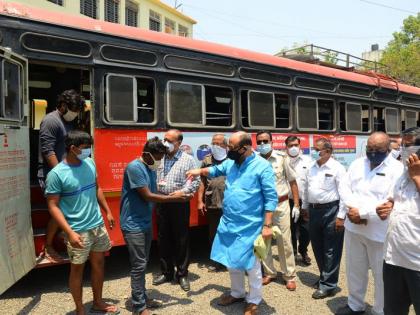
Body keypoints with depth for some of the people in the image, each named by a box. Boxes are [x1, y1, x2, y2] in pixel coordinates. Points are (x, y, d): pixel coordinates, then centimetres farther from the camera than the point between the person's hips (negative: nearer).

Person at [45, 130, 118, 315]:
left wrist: (108, 212, 15)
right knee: (77, 269, 10)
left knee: (98, 264, 17)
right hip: (78, 231, -6)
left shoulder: (89, 163, 2)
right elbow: (53, 206, -15)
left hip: (98, 225, 6)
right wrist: (70, 232, -21)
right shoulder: (56, 174, -17)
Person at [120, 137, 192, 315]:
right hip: (133, 224, -9)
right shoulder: (134, 167, -20)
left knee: (143, 263, 17)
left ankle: (142, 298, 31)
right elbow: (147, 196, -21)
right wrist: (173, 198, -14)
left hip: (145, 223, 9)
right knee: (139, 265, -2)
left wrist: (172, 195, -3)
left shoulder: (151, 169, 8)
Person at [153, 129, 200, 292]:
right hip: (162, 203, 4)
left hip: (180, 204, -3)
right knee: (164, 239, 12)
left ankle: (182, 274, 20)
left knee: (182, 240, 5)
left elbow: (195, 181, -6)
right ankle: (166, 272, 28)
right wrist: (155, 186, -10)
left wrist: (183, 192, -19)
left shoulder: (188, 159, -2)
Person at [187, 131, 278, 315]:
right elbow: (216, 170, 27)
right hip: (228, 223, 7)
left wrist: (267, 225, -17)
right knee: (231, 261, 19)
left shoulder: (262, 166, -15)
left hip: (250, 226, -7)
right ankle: (237, 293, 41)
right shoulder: (230, 163, 5)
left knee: (251, 264, 7)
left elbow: (271, 198, -15)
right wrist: (200, 171, 9)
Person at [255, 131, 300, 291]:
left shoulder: (282, 158, -4)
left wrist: (296, 205, -1)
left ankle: (289, 276, 20)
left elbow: (292, 181, 2)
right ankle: (269, 272, 29)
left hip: (280, 205, -1)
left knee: (284, 241, 5)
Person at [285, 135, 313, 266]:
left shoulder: (307, 160, 5)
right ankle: (292, 250, 30)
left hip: (305, 200, 1)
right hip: (288, 201, -1)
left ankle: (303, 251, 29)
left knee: (306, 228, 7)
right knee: (290, 228, 10)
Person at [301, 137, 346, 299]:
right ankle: (324, 277, 35)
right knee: (317, 247, 16)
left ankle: (328, 285, 15)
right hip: (313, 210, 7)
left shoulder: (337, 168, -11)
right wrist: (305, 206, 20)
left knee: (331, 250, 4)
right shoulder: (311, 168, 10)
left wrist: (341, 215, -15)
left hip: (331, 210, -7)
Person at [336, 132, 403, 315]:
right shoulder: (357, 164, 6)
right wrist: (354, 209, -14)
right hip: (353, 228, 5)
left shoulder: (397, 169, -10)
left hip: (380, 233, -5)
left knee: (382, 275, 10)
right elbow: (344, 187, 3)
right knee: (354, 269, 19)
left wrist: (362, 213, -19)